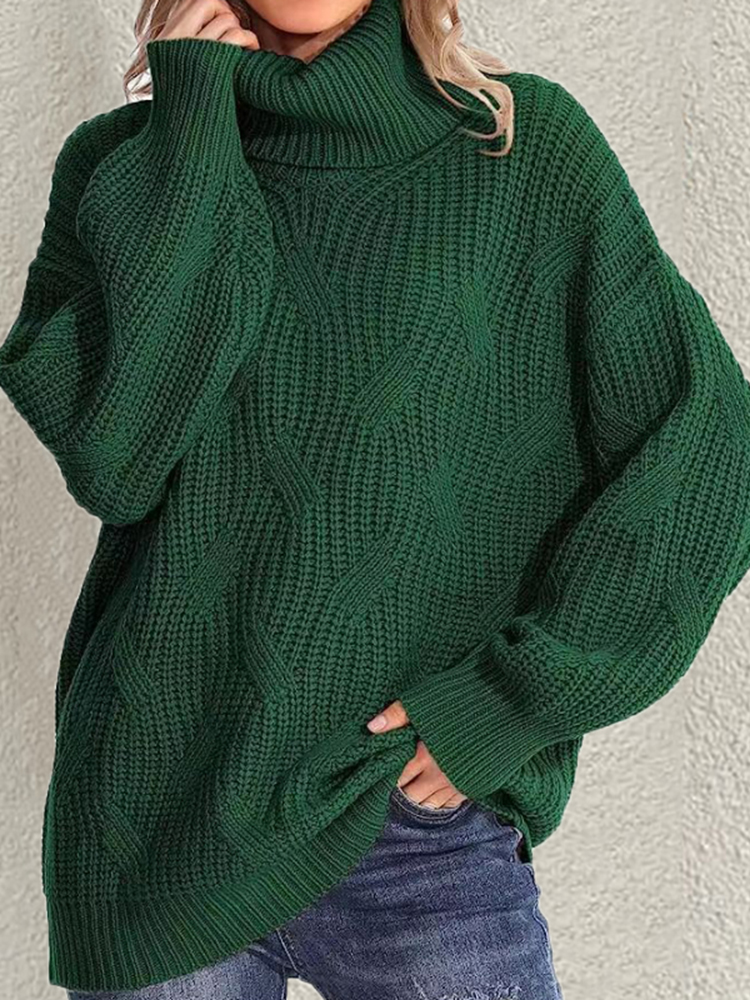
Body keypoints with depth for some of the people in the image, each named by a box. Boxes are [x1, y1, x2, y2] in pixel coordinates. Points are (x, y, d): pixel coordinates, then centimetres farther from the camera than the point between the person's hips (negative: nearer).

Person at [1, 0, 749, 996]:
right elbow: (112, 455, -14)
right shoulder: (124, 161, 3)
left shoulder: (526, 144, -1)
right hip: (157, 800, 2)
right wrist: (189, 127, -11)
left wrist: (513, 700, -9)